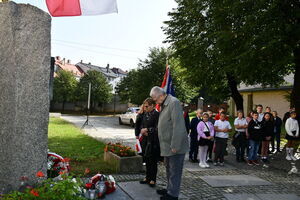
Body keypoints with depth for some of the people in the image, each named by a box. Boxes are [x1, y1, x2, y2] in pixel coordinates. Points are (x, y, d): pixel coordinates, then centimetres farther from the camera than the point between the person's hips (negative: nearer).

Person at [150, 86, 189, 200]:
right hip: (167, 146, 10)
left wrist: (175, 146, -24)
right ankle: (170, 189, 36)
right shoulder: (164, 105, 13)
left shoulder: (174, 102, -17)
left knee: (174, 171, 3)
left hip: (175, 147, -10)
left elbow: (178, 126, -23)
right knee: (169, 169, 21)